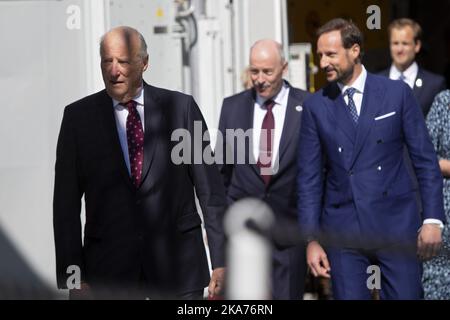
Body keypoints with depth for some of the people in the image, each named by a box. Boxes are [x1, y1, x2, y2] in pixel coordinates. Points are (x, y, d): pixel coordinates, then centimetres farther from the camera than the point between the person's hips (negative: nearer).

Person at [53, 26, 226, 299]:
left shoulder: (180, 107, 1)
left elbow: (210, 188, 3)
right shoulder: (79, 116, 3)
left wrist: (221, 260, 0)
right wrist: (71, 275, -2)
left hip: (179, 266, 0)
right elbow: (66, 201, 3)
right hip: (109, 266, 0)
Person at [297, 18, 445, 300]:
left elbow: (425, 160, 2)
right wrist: (312, 239, 0)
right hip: (342, 231, 1)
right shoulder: (315, 106, 5)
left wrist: (433, 219, -6)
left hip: (396, 225, -1)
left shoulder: (397, 93, 1)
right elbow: (310, 177, 6)